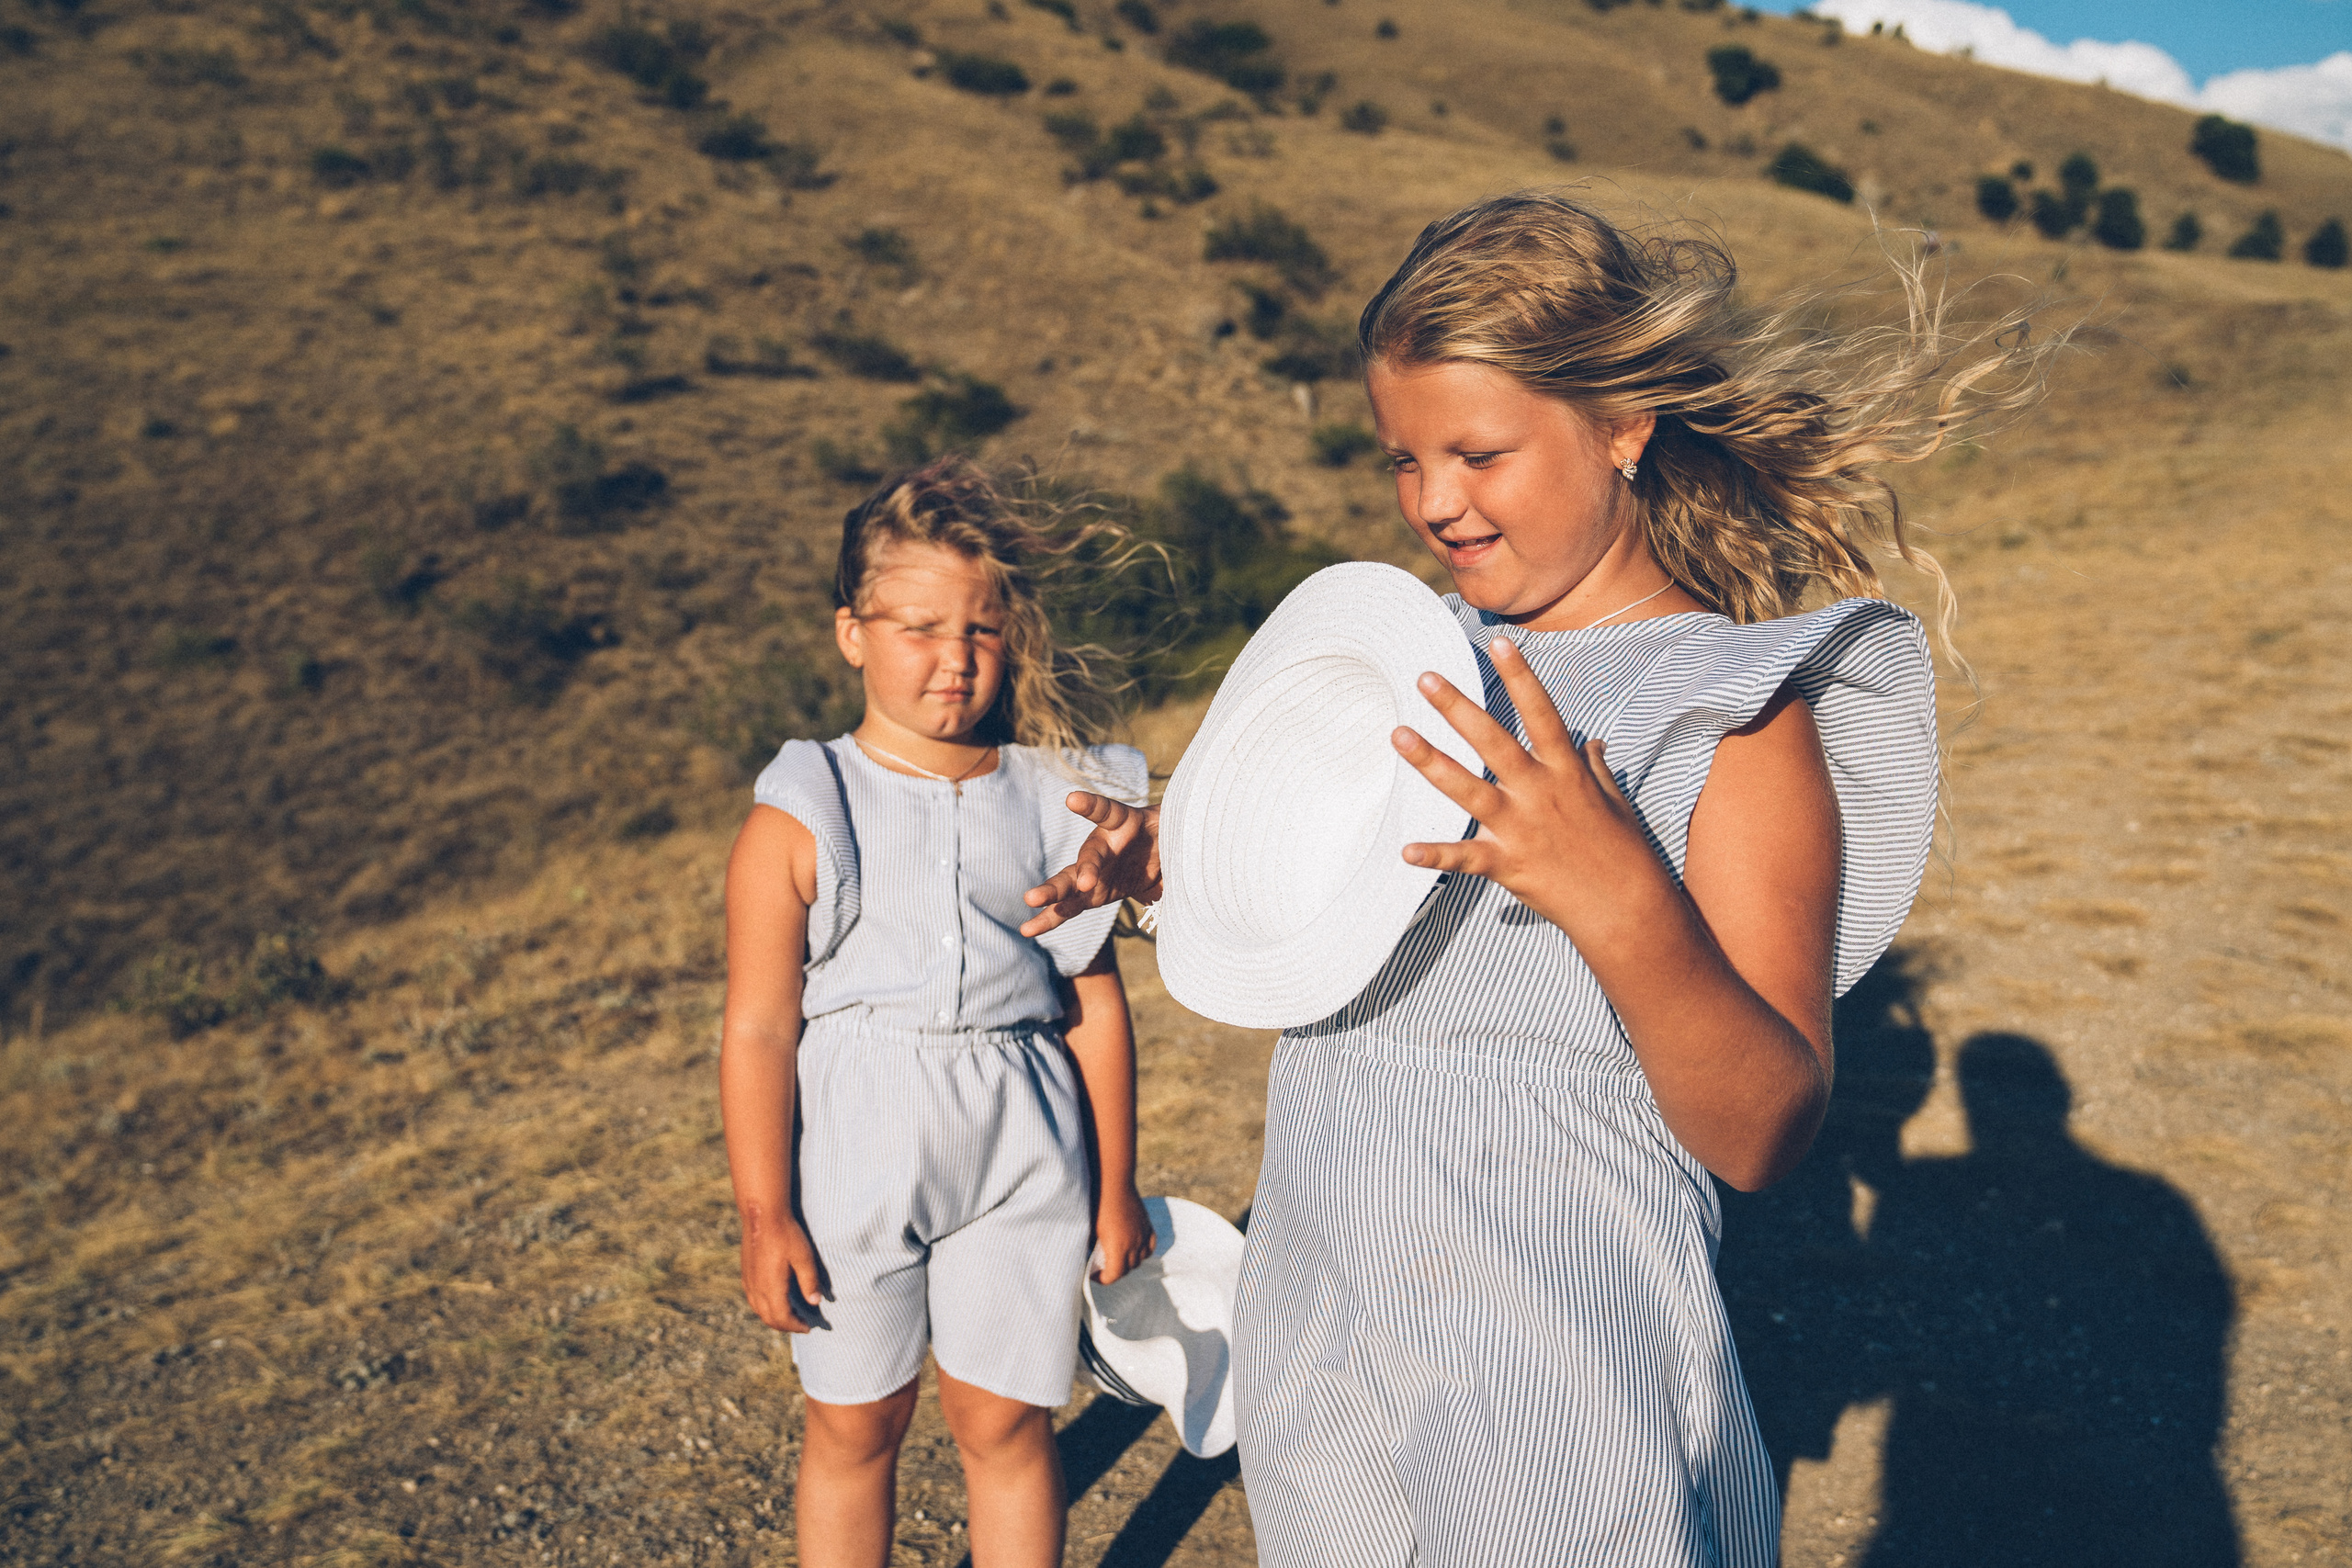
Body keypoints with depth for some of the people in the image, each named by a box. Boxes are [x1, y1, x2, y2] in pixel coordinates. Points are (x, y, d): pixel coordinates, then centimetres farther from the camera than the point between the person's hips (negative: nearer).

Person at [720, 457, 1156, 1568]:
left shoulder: (1054, 801, -2)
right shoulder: (799, 820, -9)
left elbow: (1096, 1004, 4)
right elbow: (758, 1029, -7)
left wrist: (1115, 1185, 8)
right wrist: (764, 1215, -6)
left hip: (1022, 1160, 1)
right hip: (857, 1163, -1)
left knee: (1002, 1421, 11)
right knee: (855, 1427, 15)